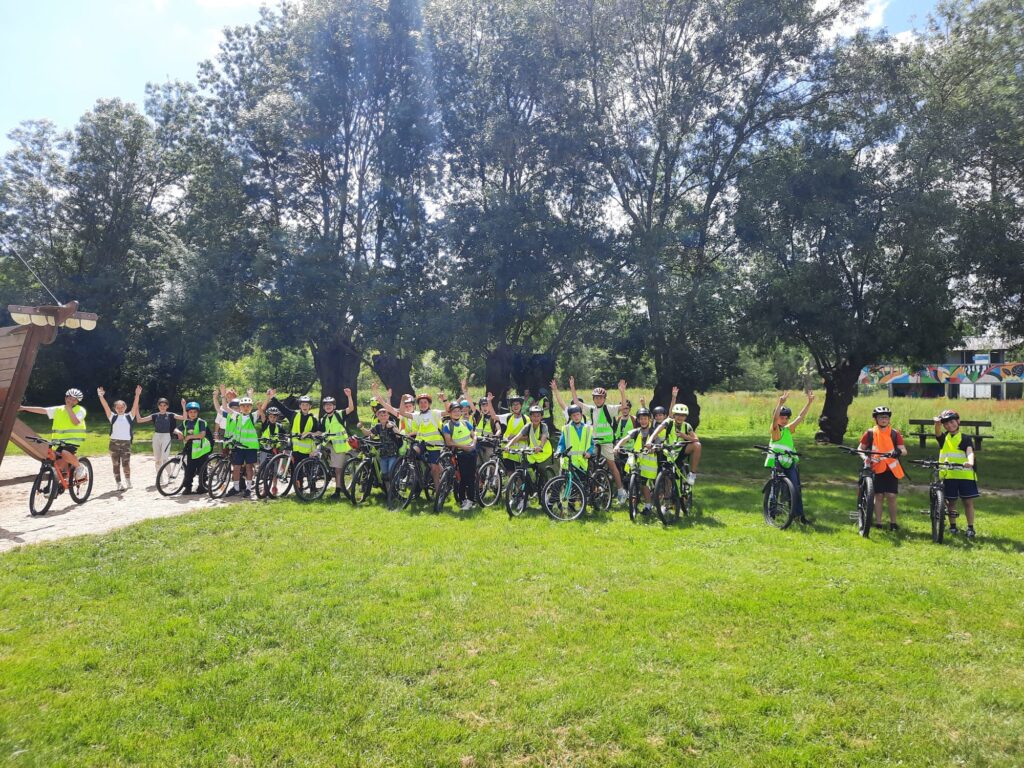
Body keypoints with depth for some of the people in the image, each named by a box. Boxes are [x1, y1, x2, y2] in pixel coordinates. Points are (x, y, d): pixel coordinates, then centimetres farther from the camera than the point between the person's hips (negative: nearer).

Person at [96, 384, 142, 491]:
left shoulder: (129, 416, 5)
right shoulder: (113, 417, 7)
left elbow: (135, 406, -6)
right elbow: (105, 406, -4)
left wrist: (137, 395, -19)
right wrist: (101, 396, -18)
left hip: (126, 443, -1)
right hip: (114, 442, 1)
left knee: (126, 464, -6)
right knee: (116, 464, 4)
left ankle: (128, 481, 16)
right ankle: (119, 483, 11)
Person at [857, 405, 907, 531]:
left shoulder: (894, 434, 3)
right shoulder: (870, 433, 2)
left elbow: (904, 451, -3)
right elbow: (860, 448, 6)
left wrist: (898, 451, -26)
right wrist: (865, 458, -12)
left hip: (891, 469, 0)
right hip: (876, 468, 0)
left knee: (891, 496, -3)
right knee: (878, 496, 0)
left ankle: (893, 523, 10)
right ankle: (878, 523, 8)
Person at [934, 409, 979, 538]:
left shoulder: (966, 438, 6)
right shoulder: (943, 437, 9)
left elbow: (970, 451, -11)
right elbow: (938, 432, -14)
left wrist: (970, 462, -34)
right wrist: (937, 423, -38)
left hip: (965, 474, -1)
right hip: (948, 474, 1)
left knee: (968, 502, 1)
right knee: (950, 502, 8)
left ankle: (970, 528, 8)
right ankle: (953, 526, 20)